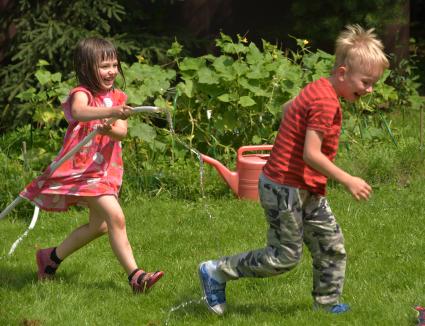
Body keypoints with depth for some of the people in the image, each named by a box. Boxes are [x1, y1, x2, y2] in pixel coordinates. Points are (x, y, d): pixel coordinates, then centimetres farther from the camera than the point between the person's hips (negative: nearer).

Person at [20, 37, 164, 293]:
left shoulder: (118, 98, 7)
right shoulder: (82, 94, -12)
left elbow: (122, 132, -9)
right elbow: (79, 111, -38)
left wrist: (110, 130, -34)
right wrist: (110, 112, -55)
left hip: (105, 170, 8)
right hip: (81, 168, -8)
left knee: (99, 225, 17)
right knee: (115, 217, -22)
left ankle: (52, 257, 35)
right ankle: (135, 276, -23)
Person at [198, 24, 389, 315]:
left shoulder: (318, 89, 7)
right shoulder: (326, 103, -24)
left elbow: (288, 108, 24)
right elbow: (312, 154, -27)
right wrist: (348, 181, -23)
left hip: (307, 191, 10)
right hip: (285, 189, -10)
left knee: (331, 245, 11)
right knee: (285, 256, -1)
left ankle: (327, 303, 23)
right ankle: (216, 272, 10)